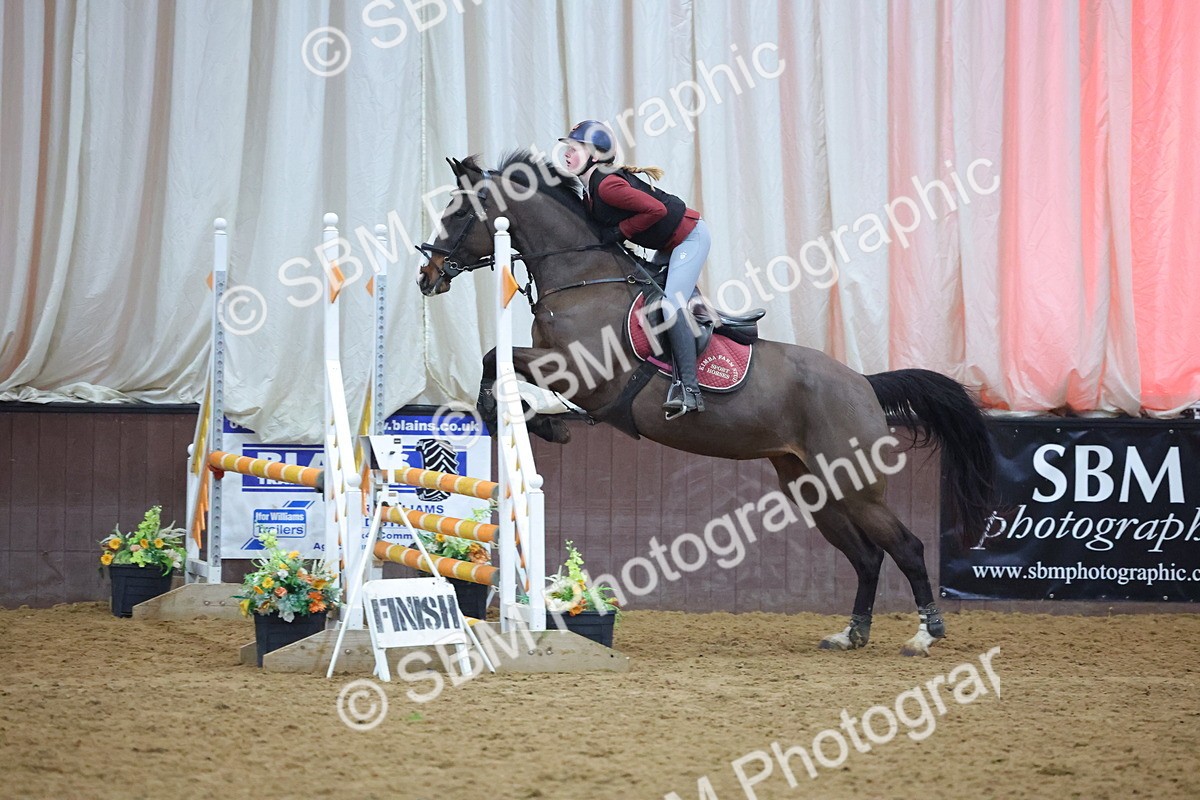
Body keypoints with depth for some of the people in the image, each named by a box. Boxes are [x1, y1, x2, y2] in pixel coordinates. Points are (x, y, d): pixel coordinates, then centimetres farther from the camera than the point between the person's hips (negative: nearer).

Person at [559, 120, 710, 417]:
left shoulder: (607, 186, -26)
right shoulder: (590, 193, 5)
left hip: (690, 238, -11)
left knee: (671, 304, -21)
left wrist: (618, 231, -23)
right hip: (668, 246, 11)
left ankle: (689, 389, -24)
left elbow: (655, 210, -30)